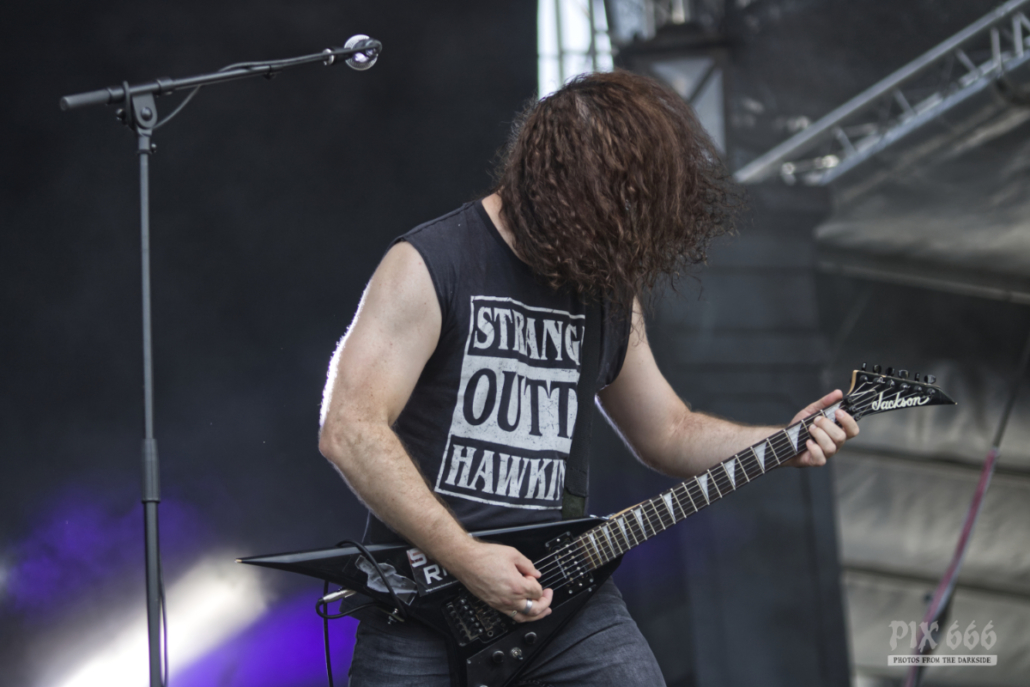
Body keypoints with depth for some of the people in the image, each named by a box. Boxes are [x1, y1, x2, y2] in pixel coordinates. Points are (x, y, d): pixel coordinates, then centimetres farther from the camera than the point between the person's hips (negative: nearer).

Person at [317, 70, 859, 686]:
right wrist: (465, 558, -19)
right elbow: (350, 430, -16)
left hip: (561, 589, 5)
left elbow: (665, 432, 26)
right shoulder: (429, 266, -8)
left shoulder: (609, 290, 13)